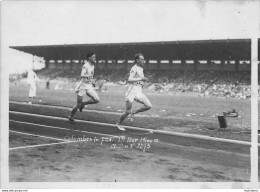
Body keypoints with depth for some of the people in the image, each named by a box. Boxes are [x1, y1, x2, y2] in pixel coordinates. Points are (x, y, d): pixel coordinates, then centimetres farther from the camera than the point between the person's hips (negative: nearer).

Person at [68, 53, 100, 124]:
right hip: (82, 86, -7)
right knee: (78, 104, 0)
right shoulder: (86, 66, -17)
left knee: (96, 100, -10)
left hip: (89, 86, 7)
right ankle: (71, 117, 22)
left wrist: (92, 82, 15)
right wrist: (89, 76, -48)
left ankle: (83, 104, 13)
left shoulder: (92, 66, 8)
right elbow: (82, 75, -33)